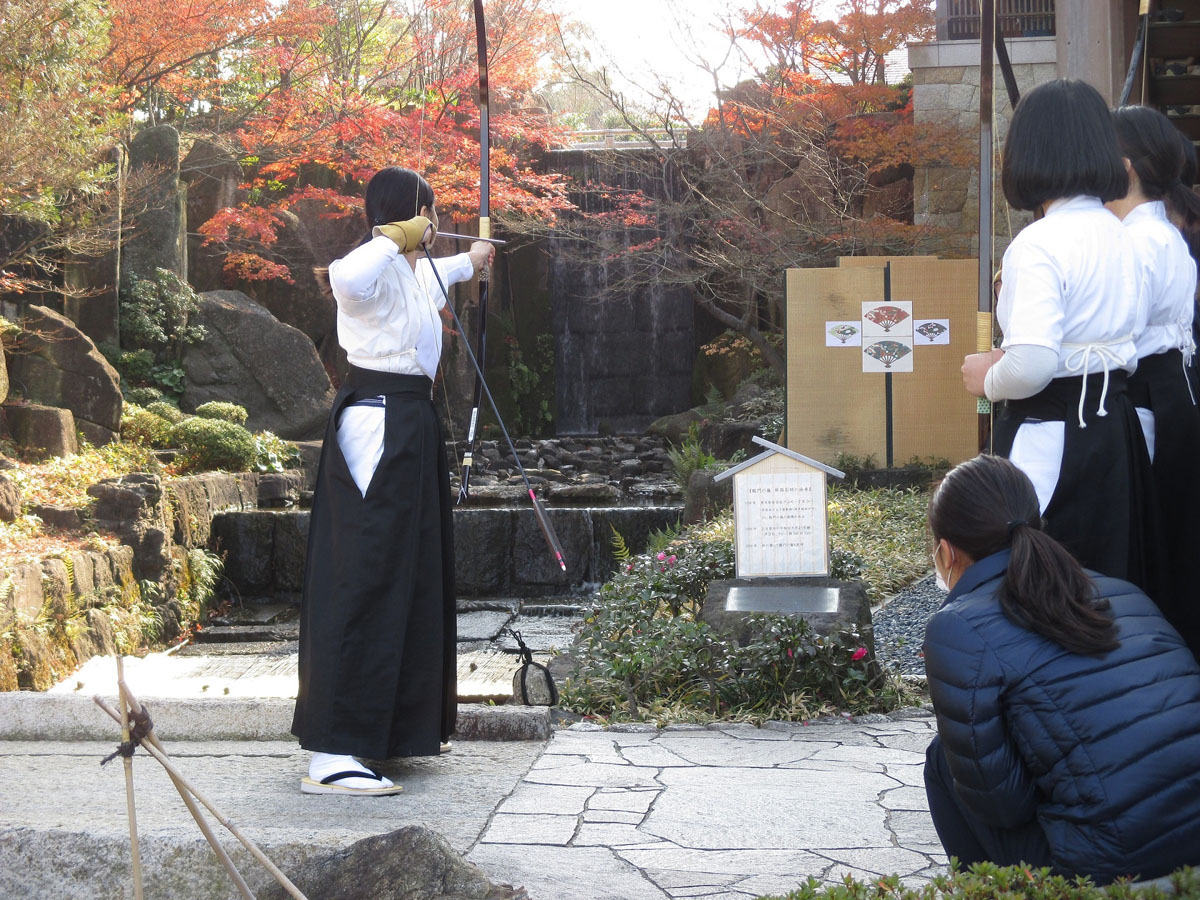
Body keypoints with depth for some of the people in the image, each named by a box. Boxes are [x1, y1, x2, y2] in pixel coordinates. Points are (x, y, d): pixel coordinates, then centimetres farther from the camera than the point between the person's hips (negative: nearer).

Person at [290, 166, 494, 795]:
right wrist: (395, 238, -26)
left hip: (409, 423, 11)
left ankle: (395, 728, 29)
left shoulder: (413, 270, 17)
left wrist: (468, 262, 62)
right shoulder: (375, 268, -14)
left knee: (412, 573, 16)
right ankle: (328, 757, -18)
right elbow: (346, 278, -41)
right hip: (378, 424, -11)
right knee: (365, 578, -15)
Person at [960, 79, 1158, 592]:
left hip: (1051, 435, -8)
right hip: (1115, 427, 8)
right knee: (1108, 574, 19)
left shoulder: (1038, 246, -17)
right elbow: (1130, 340, 13)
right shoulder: (1121, 236, 6)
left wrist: (989, 380, -7)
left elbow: (1032, 365, -26)